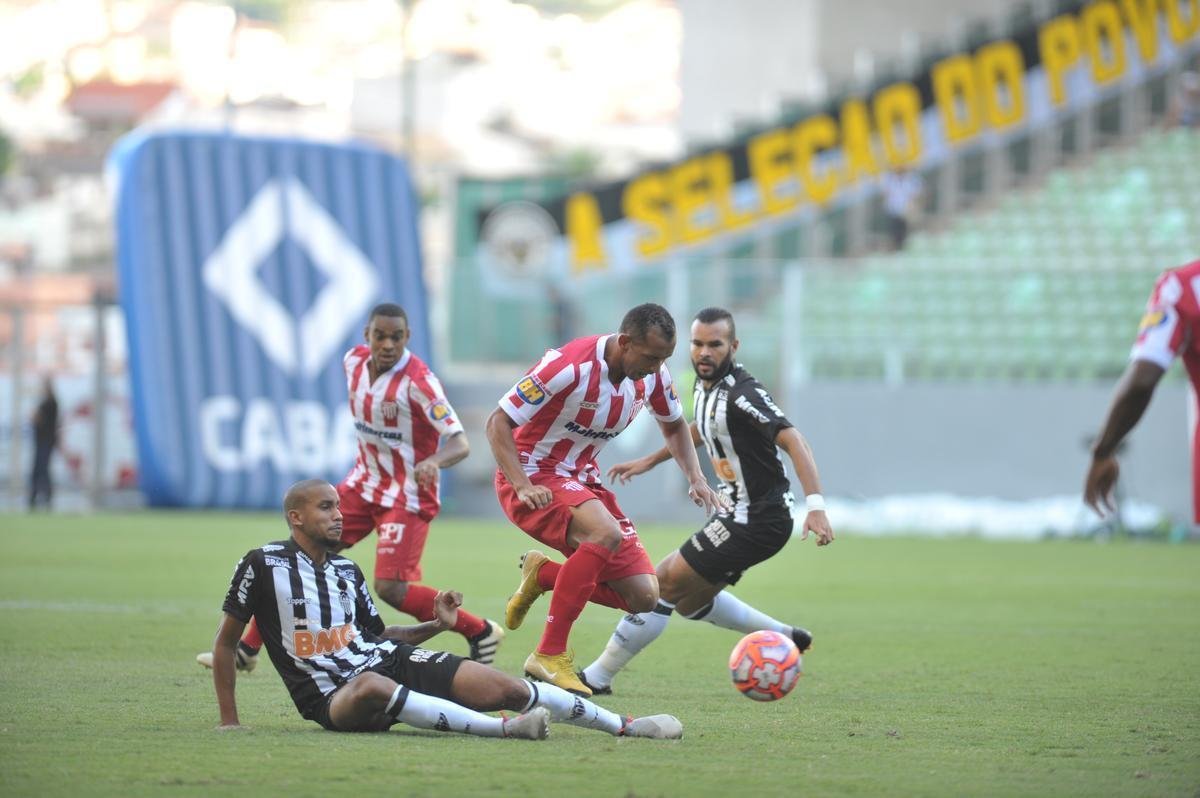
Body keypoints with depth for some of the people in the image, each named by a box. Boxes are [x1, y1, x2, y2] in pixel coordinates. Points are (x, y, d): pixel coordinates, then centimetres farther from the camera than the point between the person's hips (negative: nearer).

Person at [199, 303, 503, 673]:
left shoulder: (417, 380, -22)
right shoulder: (354, 362, -2)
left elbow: (460, 444, -29)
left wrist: (433, 461, -48)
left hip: (408, 496, -7)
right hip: (364, 483, 7)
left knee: (391, 589, -17)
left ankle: (481, 633, 0)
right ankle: (247, 649, 14)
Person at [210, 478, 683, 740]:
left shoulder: (346, 570, 14)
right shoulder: (264, 564, -3)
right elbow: (226, 641, 1)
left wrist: (436, 625, 8)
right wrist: (229, 721, -2)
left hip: (387, 660, 6)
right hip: (332, 696, -6)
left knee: (505, 688, -10)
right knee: (373, 687, -44)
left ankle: (626, 726, -2)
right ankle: (506, 729, -53)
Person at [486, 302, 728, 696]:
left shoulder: (653, 374, -4)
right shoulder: (568, 367, -25)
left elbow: (674, 426, 17)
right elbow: (498, 423, -21)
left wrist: (696, 479, 0)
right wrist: (522, 486, -33)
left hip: (580, 479, 7)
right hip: (533, 475, -7)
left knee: (644, 597, -3)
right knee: (606, 533, -37)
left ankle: (542, 575, 20)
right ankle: (549, 656, -29)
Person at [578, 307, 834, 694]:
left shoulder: (742, 393, -23)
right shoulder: (705, 386, 5)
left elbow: (792, 441, -32)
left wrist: (815, 506, -43)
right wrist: (649, 461, 31)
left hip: (756, 522, -10)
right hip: (738, 513, 10)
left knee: (663, 586, -4)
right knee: (688, 599, 23)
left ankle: (596, 677, 8)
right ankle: (783, 637, 31)